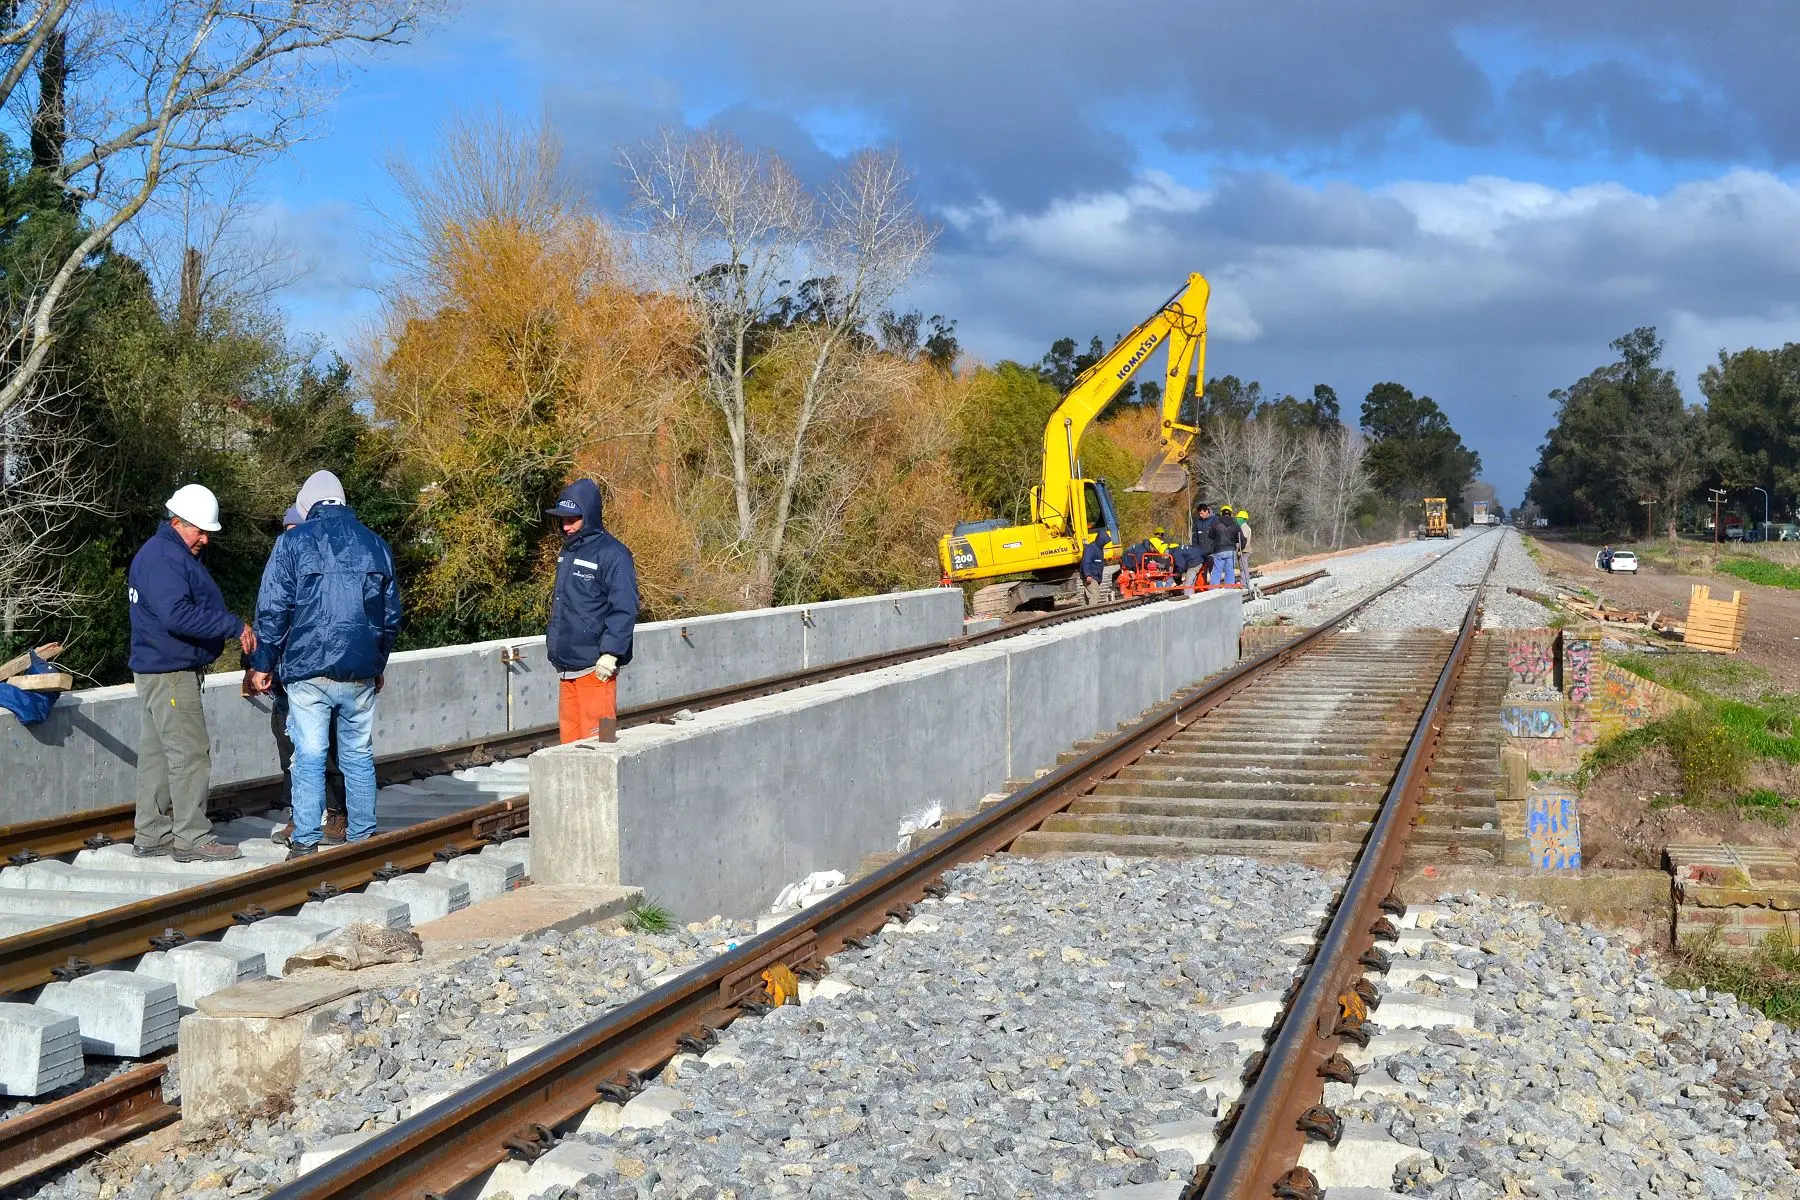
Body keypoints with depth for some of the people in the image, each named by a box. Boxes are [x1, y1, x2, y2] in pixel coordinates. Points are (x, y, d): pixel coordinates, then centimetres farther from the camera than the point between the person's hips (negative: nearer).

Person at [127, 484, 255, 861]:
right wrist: (234, 626, -25)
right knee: (190, 753, -10)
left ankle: (151, 835, 19)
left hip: (159, 671, 11)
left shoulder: (177, 555, 19)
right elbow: (177, 615, -27)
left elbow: (195, 608, 25)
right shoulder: (161, 557, -16)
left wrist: (233, 628, 12)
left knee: (157, 753, 13)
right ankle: (192, 838, -8)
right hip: (169, 673, -11)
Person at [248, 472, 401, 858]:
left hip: (307, 670, -3)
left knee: (309, 757, 0)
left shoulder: (293, 541, -1)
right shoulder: (375, 543, 11)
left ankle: (305, 842, 0)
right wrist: (379, 663, 27)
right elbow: (391, 613, 17)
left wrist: (264, 664, 4)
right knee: (359, 756, 10)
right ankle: (362, 838, 14)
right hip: (361, 672, 3)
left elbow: (272, 609, -3)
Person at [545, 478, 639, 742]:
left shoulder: (612, 553, -11)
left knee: (596, 737, -8)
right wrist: (553, 643, 23)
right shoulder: (568, 551, 15)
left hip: (595, 668, -8)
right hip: (567, 666, 8)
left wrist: (610, 654, -20)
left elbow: (624, 609, -15)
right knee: (570, 733, 11)